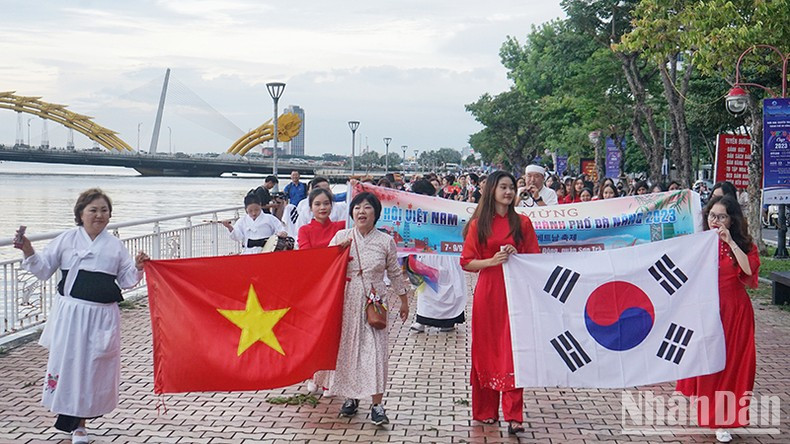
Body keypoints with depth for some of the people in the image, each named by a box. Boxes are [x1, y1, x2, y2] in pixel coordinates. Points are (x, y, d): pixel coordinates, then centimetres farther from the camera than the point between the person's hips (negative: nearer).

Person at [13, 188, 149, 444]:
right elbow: (44, 269, 6)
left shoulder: (115, 245, 7)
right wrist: (29, 253, -9)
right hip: (70, 313, -1)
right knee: (66, 362, -1)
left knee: (94, 366, 4)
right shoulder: (66, 240, 4)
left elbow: (126, 281, 11)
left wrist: (137, 267, -8)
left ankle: (79, 423, 22)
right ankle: (68, 419, 16)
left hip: (102, 316, 1)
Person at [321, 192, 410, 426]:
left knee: (374, 350, -8)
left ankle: (376, 404, -5)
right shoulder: (341, 237, 4)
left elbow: (395, 273, 10)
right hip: (346, 302, 2)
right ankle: (351, 397, 20)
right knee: (347, 348, 5)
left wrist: (404, 301, 13)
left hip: (373, 303, -2)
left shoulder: (386, 241, 2)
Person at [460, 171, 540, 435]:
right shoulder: (478, 224, 4)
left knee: (512, 350, -5)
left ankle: (513, 416, -4)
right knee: (486, 349, 6)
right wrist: (492, 260, -14)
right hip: (487, 292, 0)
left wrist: (517, 256, -10)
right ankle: (486, 410, 19)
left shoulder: (522, 222, 6)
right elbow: (467, 263, 2)